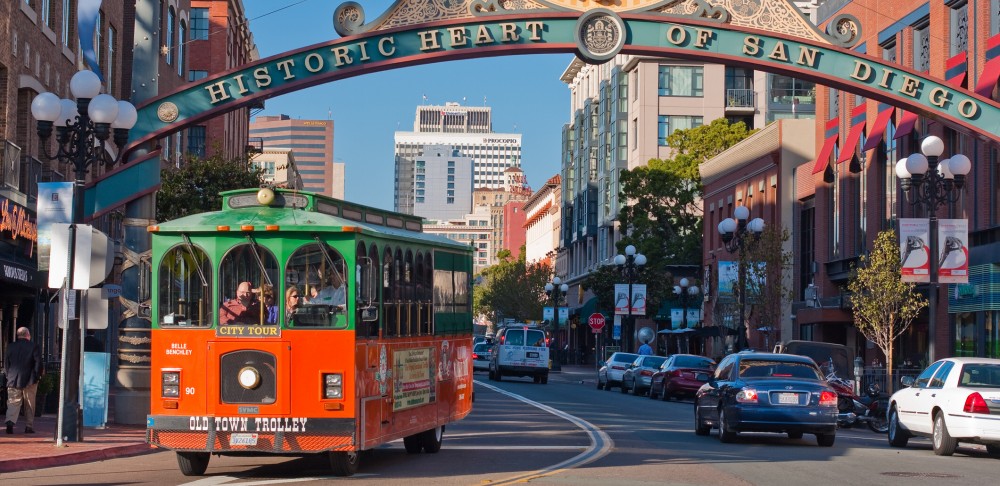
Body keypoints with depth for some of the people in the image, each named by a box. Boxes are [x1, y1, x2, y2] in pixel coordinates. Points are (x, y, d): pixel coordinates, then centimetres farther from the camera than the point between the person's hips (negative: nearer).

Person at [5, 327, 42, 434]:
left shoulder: (10, 347, 3)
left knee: (13, 403, 2)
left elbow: (6, 364, 7)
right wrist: (37, 376, 6)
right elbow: (38, 364, -9)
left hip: (13, 381, 2)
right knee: (29, 405, 8)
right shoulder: (34, 348, -7)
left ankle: (10, 421, -22)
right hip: (29, 381, -2)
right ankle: (29, 427, 10)